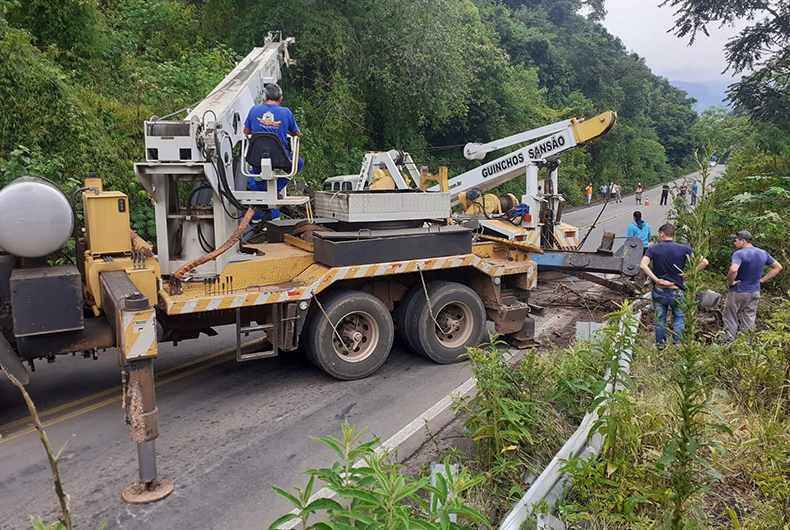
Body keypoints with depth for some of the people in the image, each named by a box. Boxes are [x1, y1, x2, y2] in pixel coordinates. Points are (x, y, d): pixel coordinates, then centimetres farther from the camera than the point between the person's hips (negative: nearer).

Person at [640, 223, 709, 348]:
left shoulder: (653, 249, -6)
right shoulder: (684, 249, -5)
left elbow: (643, 265, -20)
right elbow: (704, 262, -10)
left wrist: (657, 280, -15)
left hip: (658, 291, 1)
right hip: (676, 291, 0)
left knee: (660, 319, 14)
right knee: (679, 318, 17)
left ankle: (661, 345, 19)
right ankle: (677, 344, 12)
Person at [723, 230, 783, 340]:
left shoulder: (739, 254, -19)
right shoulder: (763, 253, 4)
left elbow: (733, 270, -36)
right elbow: (778, 267, 15)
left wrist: (730, 282, -19)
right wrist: (762, 280, 10)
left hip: (738, 293, -6)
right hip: (755, 293, 6)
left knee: (730, 319, 5)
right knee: (749, 320, 13)